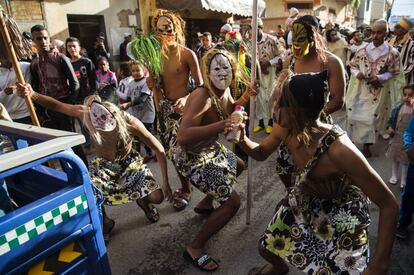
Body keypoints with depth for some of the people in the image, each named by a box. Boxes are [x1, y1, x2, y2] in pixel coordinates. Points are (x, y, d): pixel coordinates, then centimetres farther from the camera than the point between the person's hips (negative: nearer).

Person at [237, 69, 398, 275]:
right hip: (302, 208, 6)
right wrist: (242, 139, -20)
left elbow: (389, 205, -29)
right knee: (266, 248, 19)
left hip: (339, 222, -5)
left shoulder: (338, 150, -39)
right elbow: (261, 153, 2)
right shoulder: (284, 129, -20)